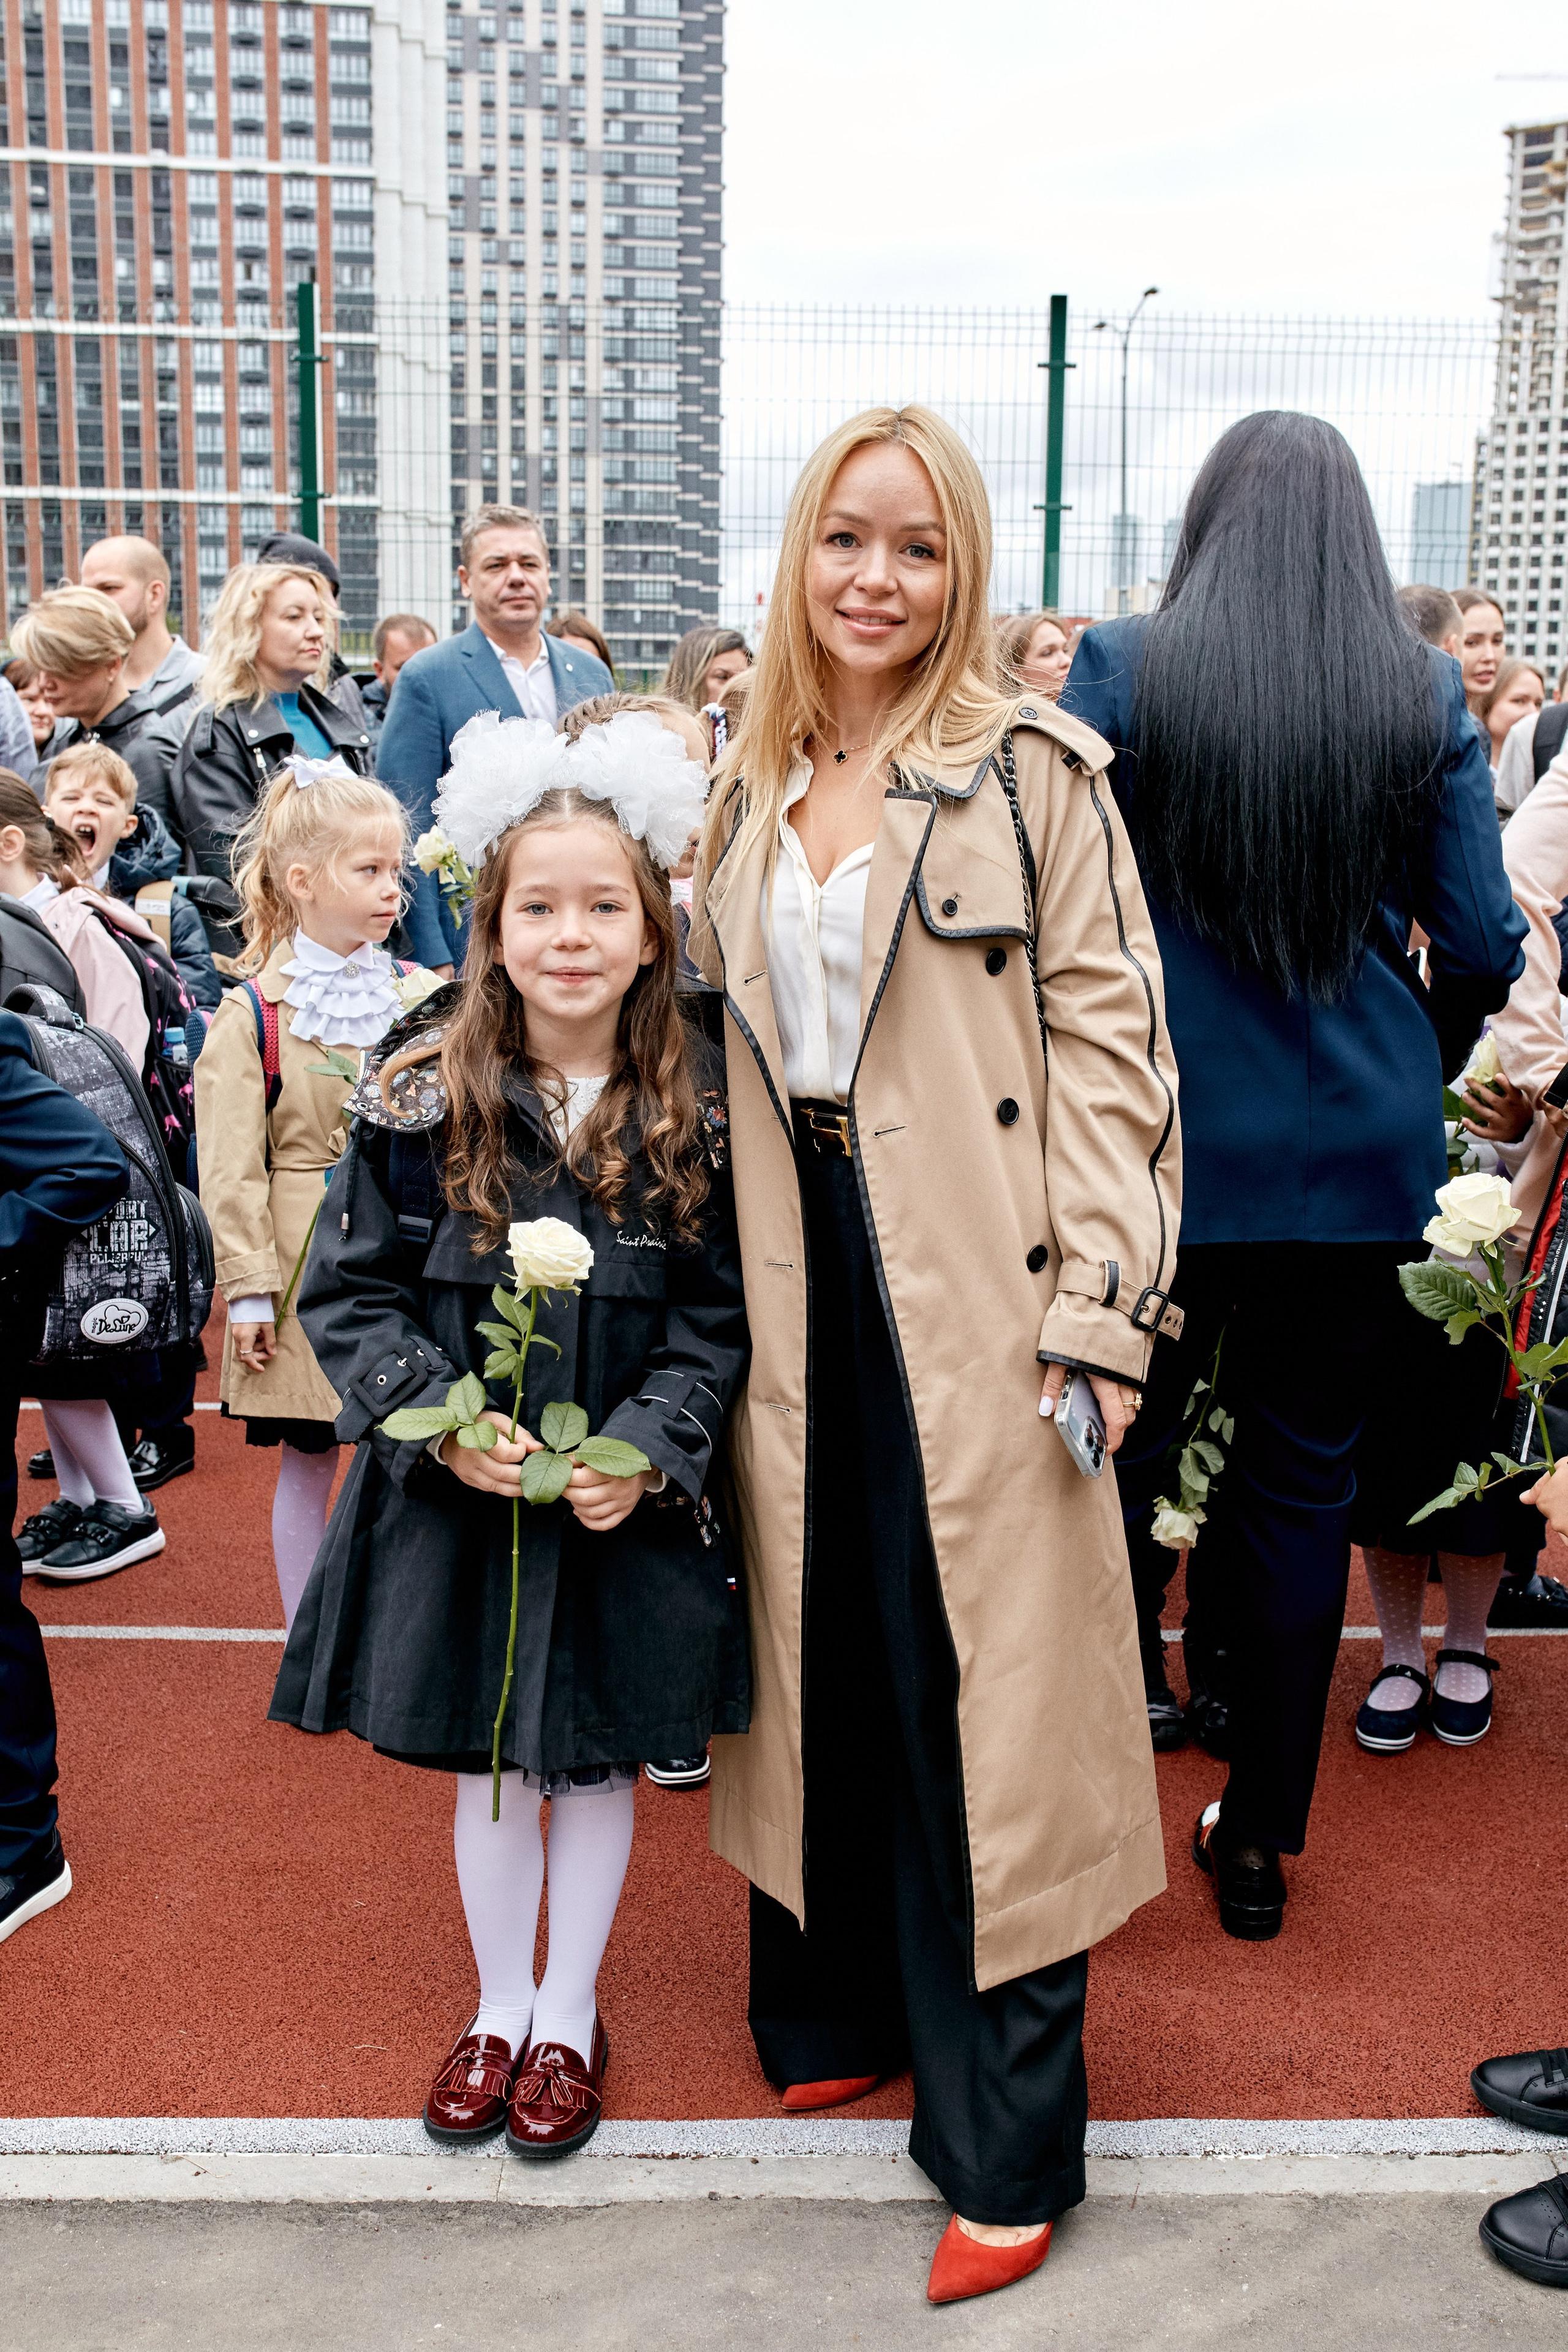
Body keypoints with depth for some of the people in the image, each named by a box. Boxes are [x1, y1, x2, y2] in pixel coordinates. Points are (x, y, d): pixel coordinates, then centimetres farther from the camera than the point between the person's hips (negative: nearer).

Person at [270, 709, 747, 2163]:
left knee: (598, 1756, 14)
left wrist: (648, 1444, -16)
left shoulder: (699, 1115, -8)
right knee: (486, 1760, 15)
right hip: (457, 1492, 0)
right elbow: (348, 1291, -4)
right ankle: (499, 2005, 38)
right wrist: (441, 1420, -16)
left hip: (626, 1500, 0)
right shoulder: (422, 1096, -8)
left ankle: (569, 2014, 36)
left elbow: (721, 1315, -3)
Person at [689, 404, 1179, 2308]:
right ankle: (842, 2013, 35)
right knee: (827, 1657, 15)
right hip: (800, 1276, 5)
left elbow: (1109, 1040, -9)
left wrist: (1102, 1305, -16)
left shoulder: (1029, 770, -4)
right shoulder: (749, 792, 12)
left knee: (978, 1690, 0)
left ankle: (1008, 2148, 14)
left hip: (971, 1292, -5)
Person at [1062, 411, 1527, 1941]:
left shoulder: (1121, 669, -7)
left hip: (1156, 1140, -2)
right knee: (1301, 1483, 11)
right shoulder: (1425, 696, -1)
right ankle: (1260, 1842, 23)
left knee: (1115, 1469, 10)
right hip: (1360, 1153, 2)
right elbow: (1481, 944, 0)